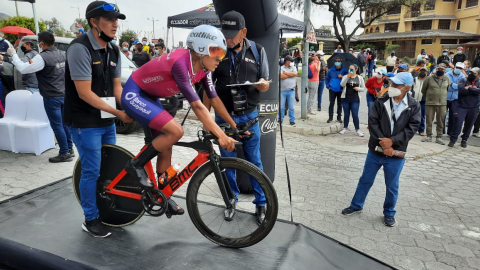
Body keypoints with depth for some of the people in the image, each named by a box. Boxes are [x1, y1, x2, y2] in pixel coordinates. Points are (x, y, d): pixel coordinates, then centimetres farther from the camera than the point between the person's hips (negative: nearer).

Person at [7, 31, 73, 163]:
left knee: (57, 125, -1)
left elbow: (23, 69, -14)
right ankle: (70, 149, 22)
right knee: (64, 123, 15)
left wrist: (13, 54, -2)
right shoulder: (63, 54, 6)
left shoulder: (42, 57, -16)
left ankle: (64, 153, 4)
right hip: (64, 95, 7)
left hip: (52, 97, -7)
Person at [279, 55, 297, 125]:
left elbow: (295, 73, -10)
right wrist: (290, 74, -5)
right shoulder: (281, 68, 2)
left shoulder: (293, 67, 11)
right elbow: (281, 76, -14)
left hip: (291, 90, 1)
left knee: (291, 107, 3)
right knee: (281, 107, 4)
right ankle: (281, 119, 18)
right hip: (282, 90, -1)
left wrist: (286, 73, -6)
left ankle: (292, 120, 12)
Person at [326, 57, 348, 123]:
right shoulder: (331, 70, 5)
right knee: (331, 103, 1)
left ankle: (339, 117, 18)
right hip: (332, 90, 1)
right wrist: (328, 86, 2)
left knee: (339, 104, 8)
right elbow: (327, 79, 13)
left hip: (340, 90, 0)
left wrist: (342, 77, -17)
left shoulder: (344, 70, 0)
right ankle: (330, 117, 9)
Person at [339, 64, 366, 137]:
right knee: (346, 114, 9)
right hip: (345, 98, 1)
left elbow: (363, 88, 8)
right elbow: (342, 84, -13)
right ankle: (345, 128, 25)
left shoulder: (360, 78, 5)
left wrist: (358, 88, -13)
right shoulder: (345, 77, 4)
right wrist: (348, 77, -22)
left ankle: (357, 130, 2)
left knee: (355, 115, -6)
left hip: (355, 99, -1)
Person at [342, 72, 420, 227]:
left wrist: (392, 141, -21)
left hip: (396, 153, -1)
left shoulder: (414, 106, -4)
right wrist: (383, 144, -17)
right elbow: (372, 122, -9)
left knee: (392, 185, 12)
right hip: (376, 150, 1)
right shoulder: (381, 102, -4)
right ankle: (356, 205, 33)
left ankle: (389, 213, 32)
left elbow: (412, 128, -10)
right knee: (365, 180, 14)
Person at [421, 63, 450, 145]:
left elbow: (448, 89, 18)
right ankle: (429, 136, 18)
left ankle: (439, 137, 16)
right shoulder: (430, 78, -4)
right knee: (429, 121, 5)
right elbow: (423, 89, 6)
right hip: (430, 103, -2)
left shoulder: (447, 79, 5)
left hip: (442, 103, 2)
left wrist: (443, 97, 17)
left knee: (440, 121, 6)